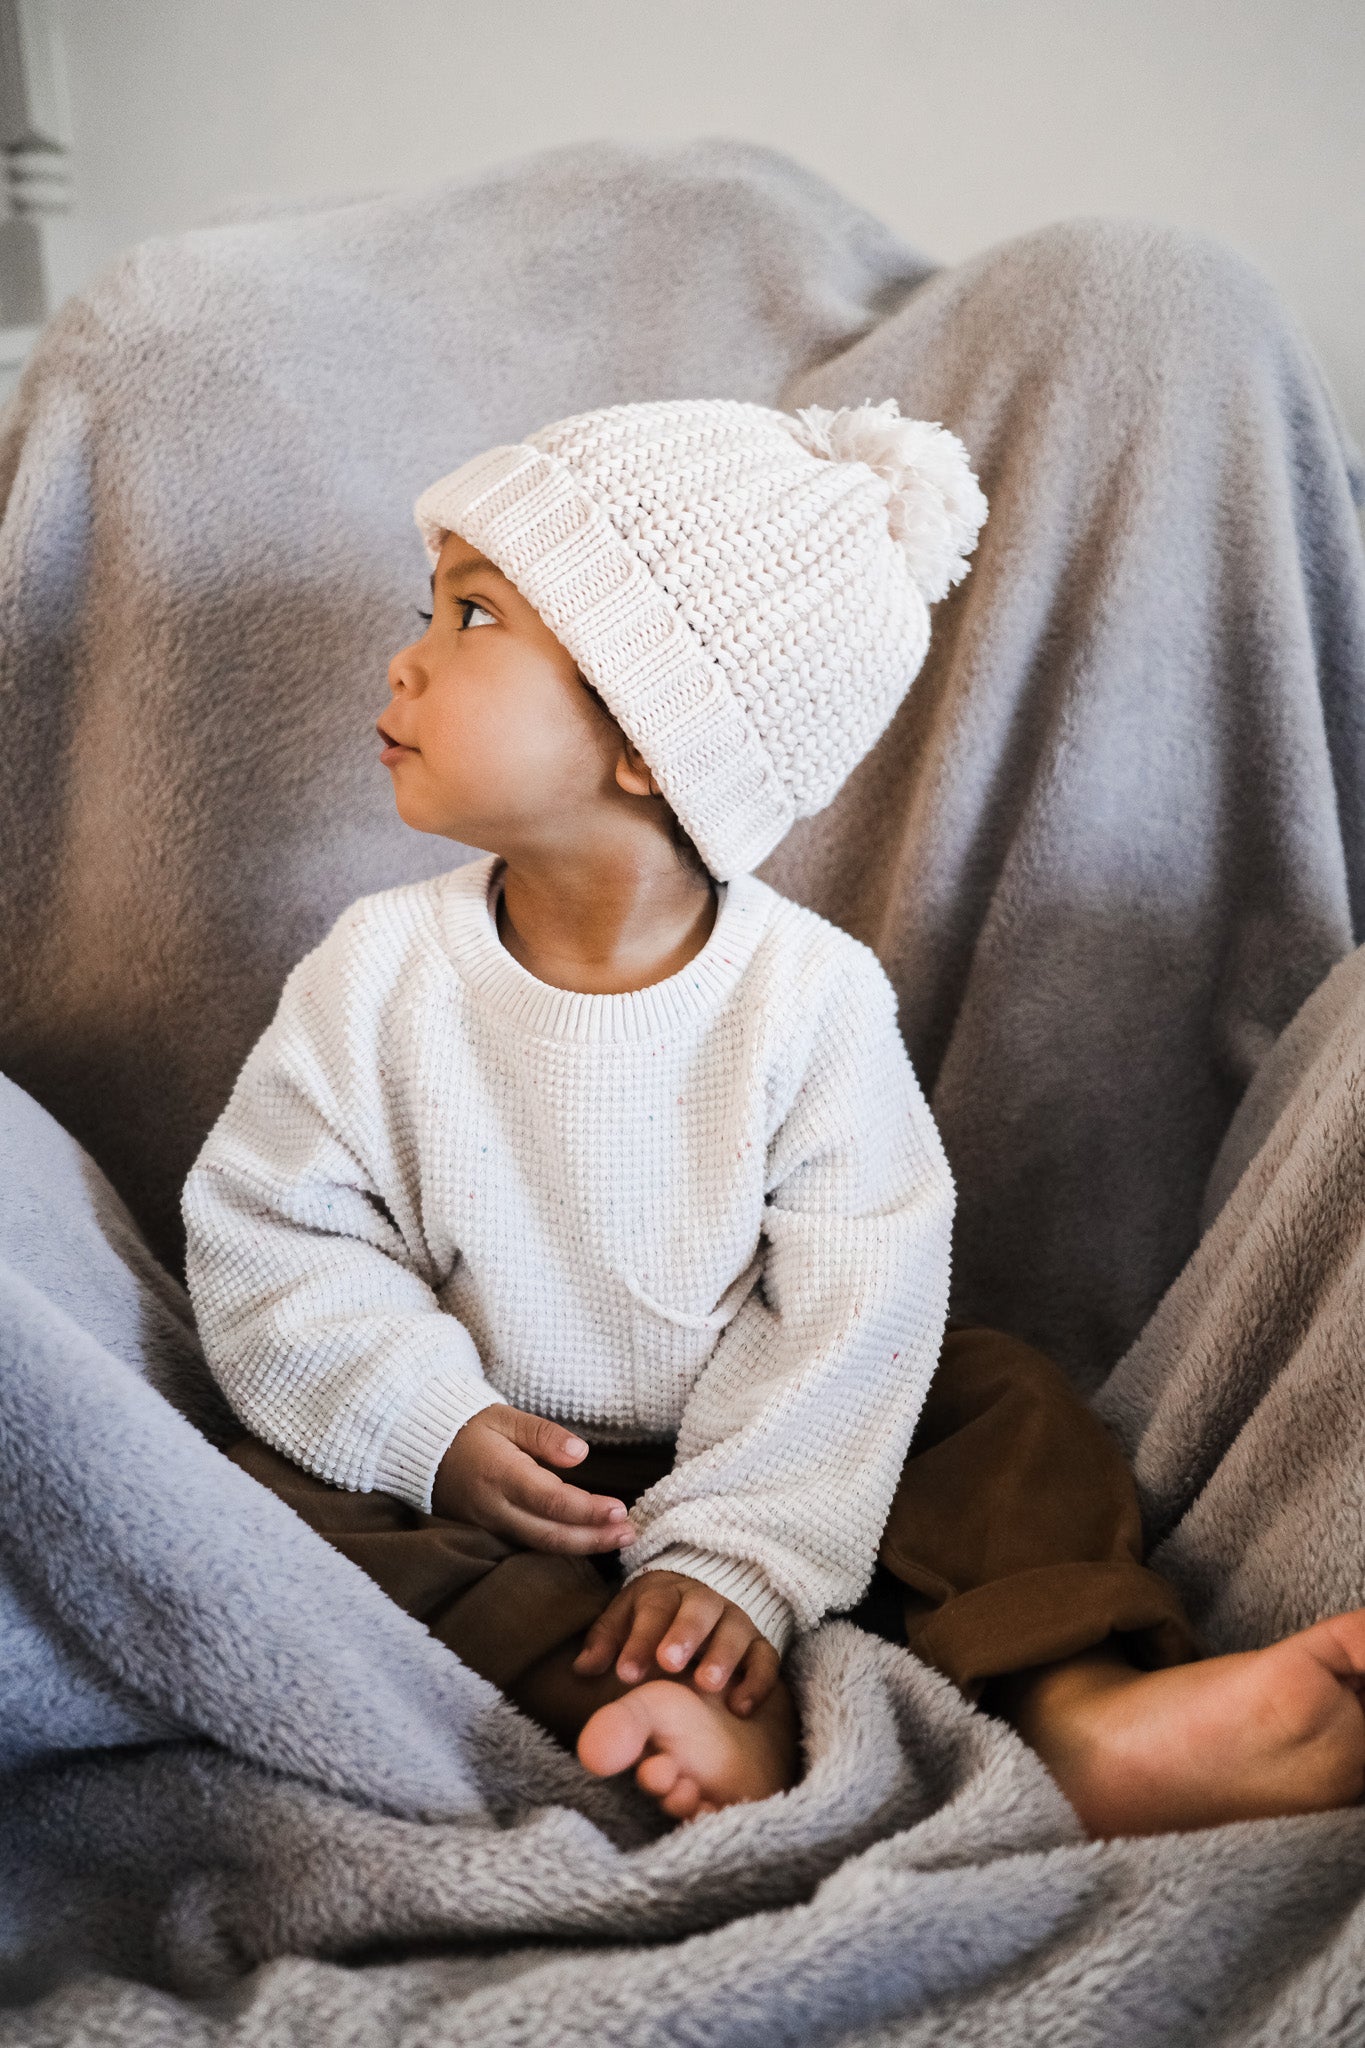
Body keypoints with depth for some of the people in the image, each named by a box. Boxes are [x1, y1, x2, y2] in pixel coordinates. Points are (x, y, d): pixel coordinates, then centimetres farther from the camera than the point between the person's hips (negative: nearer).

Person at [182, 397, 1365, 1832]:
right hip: (485, 1474, 1)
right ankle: (723, 1723, -33)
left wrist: (727, 1547, -23)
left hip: (731, 1456, 0)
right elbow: (265, 1230, -7)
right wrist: (433, 1423, -21)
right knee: (307, 1504, -25)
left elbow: (852, 1306, -16)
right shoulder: (382, 974, -12)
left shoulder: (811, 995, -17)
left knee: (1004, 1403, -11)